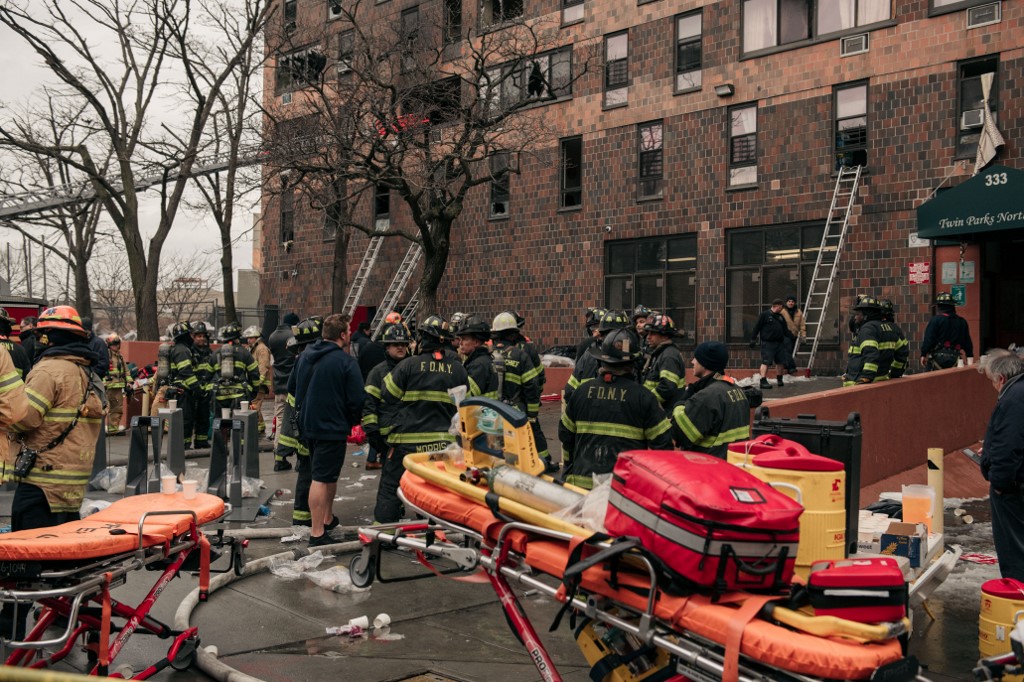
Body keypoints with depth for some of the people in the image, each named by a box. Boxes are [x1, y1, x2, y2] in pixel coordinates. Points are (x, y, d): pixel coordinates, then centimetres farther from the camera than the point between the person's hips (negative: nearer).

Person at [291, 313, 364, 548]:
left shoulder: (304, 357, 5)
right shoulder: (345, 361, -17)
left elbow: (292, 388, 16)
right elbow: (357, 399, -16)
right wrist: (351, 421, 2)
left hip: (308, 425, 8)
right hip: (333, 428, -8)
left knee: (328, 474, 22)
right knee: (322, 479, -5)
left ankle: (327, 519, 35)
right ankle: (317, 533, -2)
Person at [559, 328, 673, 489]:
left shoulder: (581, 391, 5)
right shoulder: (643, 396, -6)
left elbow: (565, 434, 14)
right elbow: (662, 443, -4)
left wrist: (571, 467, 27)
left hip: (582, 481, 3)